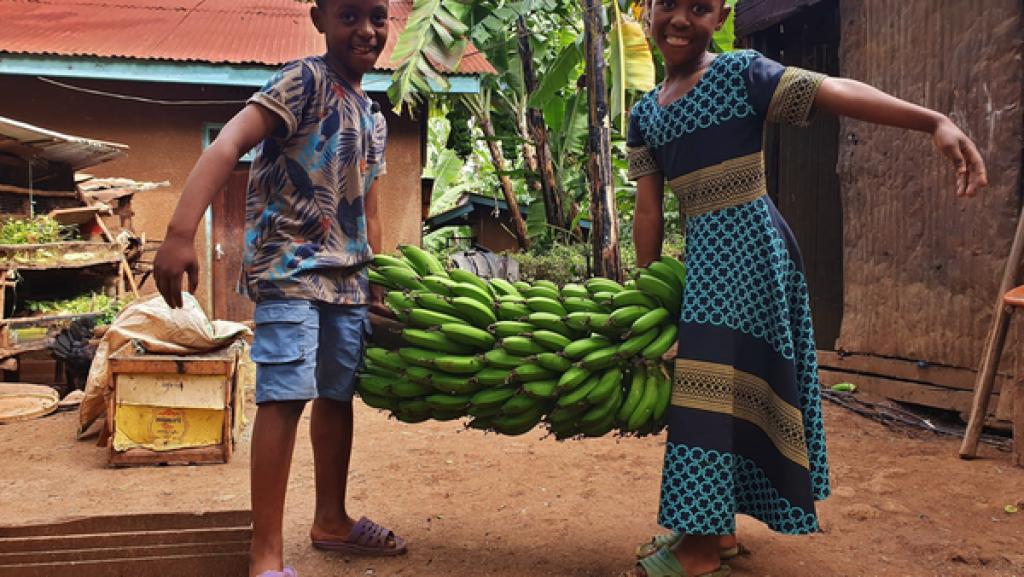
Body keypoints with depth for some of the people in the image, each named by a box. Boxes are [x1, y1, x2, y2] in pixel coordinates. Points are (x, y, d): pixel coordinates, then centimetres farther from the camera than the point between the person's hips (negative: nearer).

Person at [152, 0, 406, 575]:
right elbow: (228, 144, -23)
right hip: (290, 265, -8)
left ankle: (331, 519, 29)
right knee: (285, 396, -13)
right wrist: (181, 233, -35)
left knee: (338, 393, 13)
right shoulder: (305, 80, -9)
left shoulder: (374, 119, 15)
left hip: (348, 276, 8)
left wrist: (381, 288, 18)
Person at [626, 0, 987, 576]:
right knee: (712, 385, 13)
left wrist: (935, 121, -32)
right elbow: (648, 212, 11)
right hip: (701, 251, 7)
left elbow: (836, 90, -19)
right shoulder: (646, 113, 11)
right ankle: (716, 526, 27)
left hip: (747, 243, -7)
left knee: (720, 382, -9)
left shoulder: (742, 74, -6)